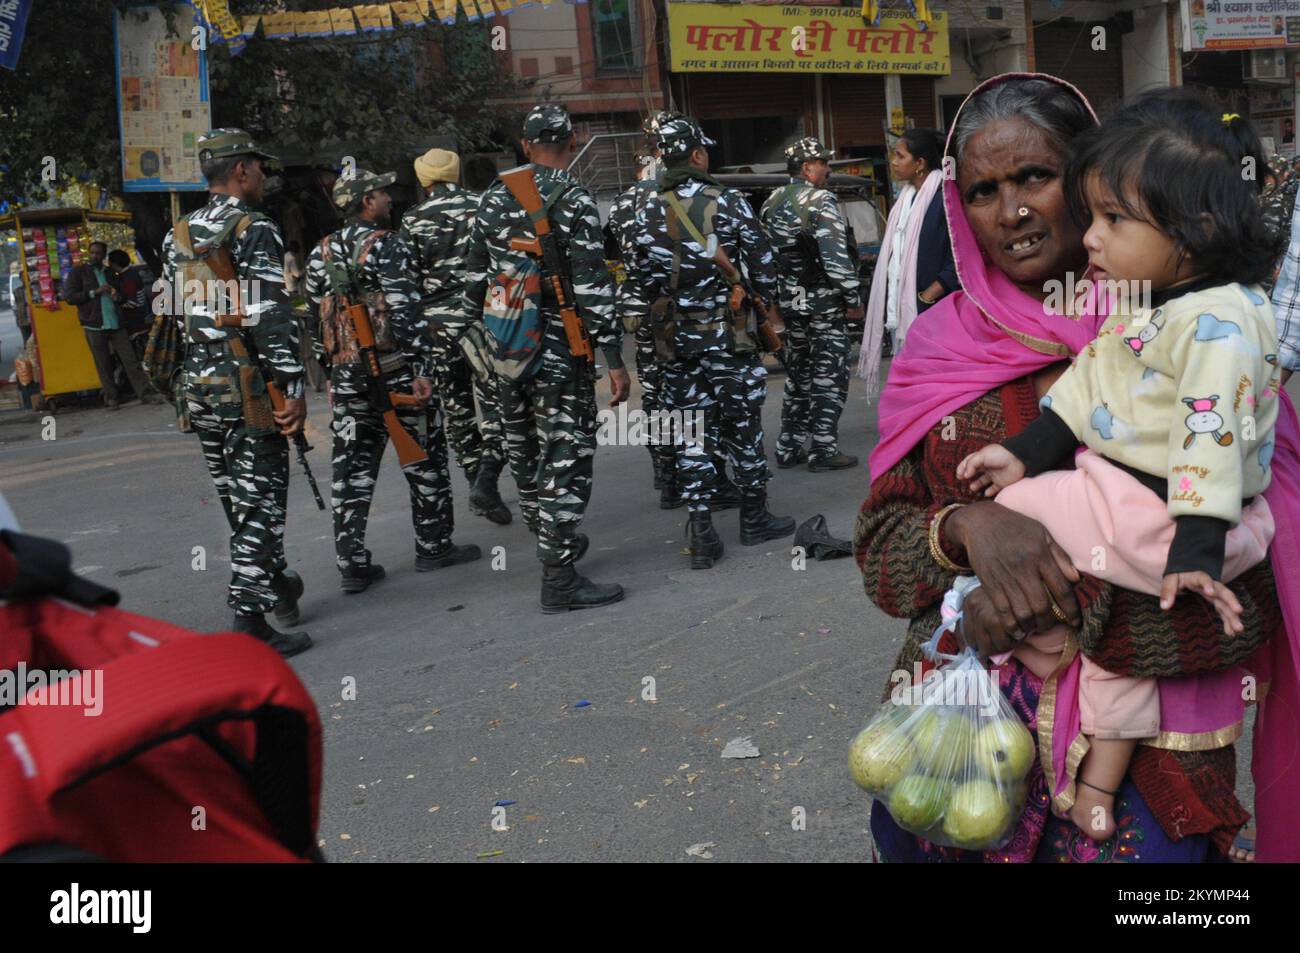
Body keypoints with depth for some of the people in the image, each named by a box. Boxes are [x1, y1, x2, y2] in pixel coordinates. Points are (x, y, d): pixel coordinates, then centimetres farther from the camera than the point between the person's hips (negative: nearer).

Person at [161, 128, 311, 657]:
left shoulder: (177, 237, 13)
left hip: (199, 384, 8)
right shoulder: (255, 230, -11)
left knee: (236, 499, 18)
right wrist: (294, 388, -17)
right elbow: (270, 316, -18)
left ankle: (277, 587, 34)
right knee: (259, 503, -3)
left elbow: (170, 313, 17)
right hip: (247, 384, -8)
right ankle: (249, 623, -5)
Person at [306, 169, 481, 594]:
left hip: (347, 375, 6)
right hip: (396, 371, -6)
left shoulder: (320, 254, 11)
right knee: (424, 459, 8)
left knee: (353, 468, 6)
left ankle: (352, 564, 5)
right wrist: (422, 370, -18)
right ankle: (433, 547, 17)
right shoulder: (388, 246, -9)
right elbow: (407, 313, -17)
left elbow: (317, 319, 15)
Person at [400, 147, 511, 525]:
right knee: (495, 404, 2)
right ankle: (486, 480, -16)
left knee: (456, 409, 13)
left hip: (438, 326, 1)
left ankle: (477, 484, 17)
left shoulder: (414, 221, 2)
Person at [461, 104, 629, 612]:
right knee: (566, 456, -3)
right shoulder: (574, 199, -11)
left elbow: (475, 273, 12)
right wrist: (614, 360, -14)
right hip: (557, 348, -7)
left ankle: (551, 542, 35)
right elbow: (591, 287, -16)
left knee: (525, 449, 17)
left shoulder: (495, 197, 8)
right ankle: (560, 578, -3)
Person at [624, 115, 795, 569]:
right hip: (728, 333, -3)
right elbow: (762, 264, -5)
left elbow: (640, 276, 6)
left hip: (676, 339, 3)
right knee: (742, 423, 9)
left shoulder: (647, 211, 3)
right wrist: (768, 308, 11)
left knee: (693, 433, 7)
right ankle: (754, 518, 22)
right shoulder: (727, 203, -8)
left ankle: (702, 534, 4)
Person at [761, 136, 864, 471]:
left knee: (798, 377, 16)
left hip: (788, 303, 7)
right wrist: (854, 298, -12)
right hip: (823, 305, -7)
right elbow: (835, 256, -19)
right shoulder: (820, 201, -12)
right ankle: (823, 449, 0)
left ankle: (788, 448, 19)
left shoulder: (770, 203, 11)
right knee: (829, 378, 0)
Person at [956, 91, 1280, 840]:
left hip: (1164, 511, -9)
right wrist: (1023, 452, 9)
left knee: (1015, 510, -9)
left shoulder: (1219, 322, -22)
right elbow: (1085, 382, 15)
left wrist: (1197, 552, -29)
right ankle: (1099, 784, 29)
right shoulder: (1143, 306, 8)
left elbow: (1212, 435, -27)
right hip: (1118, 490, 9)